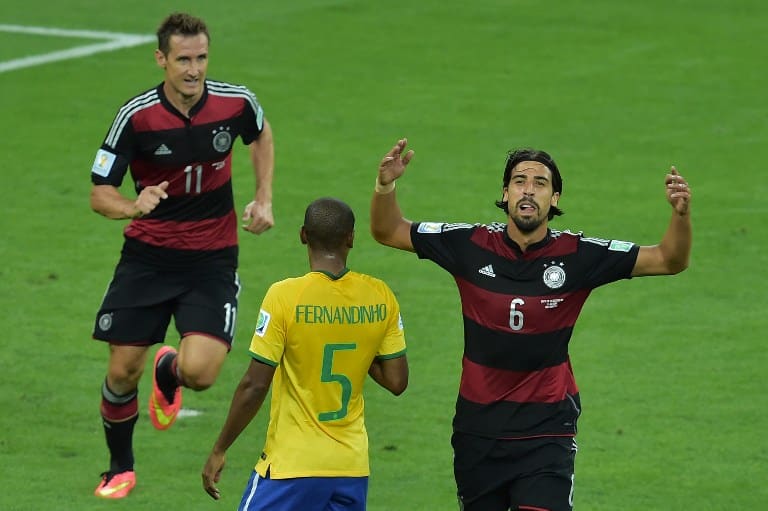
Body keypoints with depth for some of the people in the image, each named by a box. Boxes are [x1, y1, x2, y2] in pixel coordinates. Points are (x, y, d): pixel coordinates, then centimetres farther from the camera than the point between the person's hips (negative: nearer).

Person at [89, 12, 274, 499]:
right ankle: (120, 467, 27)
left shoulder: (236, 102, -10)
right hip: (148, 254, 0)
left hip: (213, 258, 0)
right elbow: (100, 193, -10)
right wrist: (133, 206, -32)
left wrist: (264, 199, 6)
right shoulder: (136, 117, -16)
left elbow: (261, 134, 16)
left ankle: (168, 374, 23)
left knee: (199, 372, -17)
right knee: (122, 371, -1)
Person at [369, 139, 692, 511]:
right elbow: (387, 232, 4)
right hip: (478, 425, 2)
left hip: (547, 428, -2)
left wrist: (681, 214, -23)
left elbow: (669, 260, -4)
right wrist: (385, 187, -15)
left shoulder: (577, 256, -7)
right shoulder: (472, 246, -4)